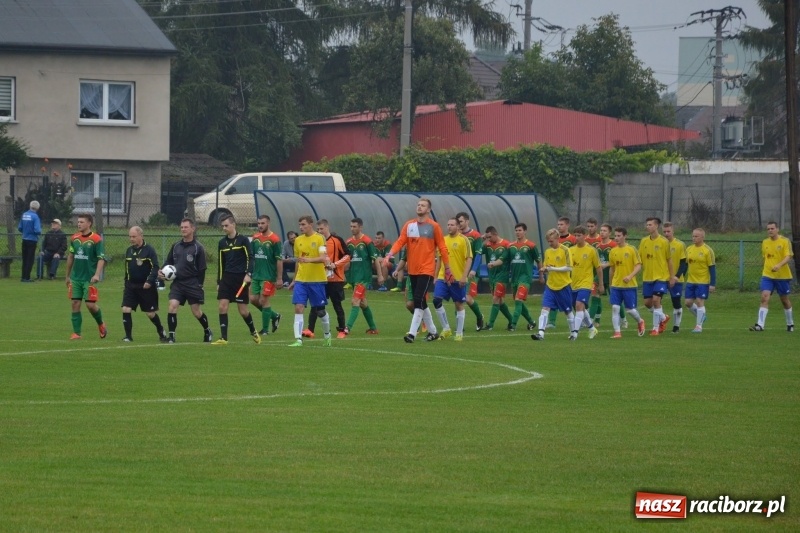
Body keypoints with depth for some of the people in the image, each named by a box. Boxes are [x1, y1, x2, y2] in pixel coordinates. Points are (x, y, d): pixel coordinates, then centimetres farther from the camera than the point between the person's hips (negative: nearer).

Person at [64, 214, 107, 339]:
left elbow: (101, 258, -12)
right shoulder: (74, 238, 7)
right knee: (75, 304, 1)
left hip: (89, 278, -5)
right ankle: (76, 333, 6)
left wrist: (97, 274, -24)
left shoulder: (96, 239, -9)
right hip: (76, 277, 5)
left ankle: (101, 324, 22)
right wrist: (68, 276, 19)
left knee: (90, 304, -5)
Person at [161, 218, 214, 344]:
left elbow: (202, 269, -4)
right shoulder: (176, 246, 9)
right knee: (172, 305, -15)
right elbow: (169, 261, 17)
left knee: (196, 311, 4)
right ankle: (171, 336, -12)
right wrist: (162, 271, -3)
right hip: (177, 283, 4)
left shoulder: (198, 248, -4)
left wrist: (199, 285, -8)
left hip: (192, 283, -4)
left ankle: (207, 332, 29)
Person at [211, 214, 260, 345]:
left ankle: (253, 332, 26)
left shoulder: (243, 240, -4)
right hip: (226, 278, 4)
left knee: (243, 310, 0)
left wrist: (248, 274, -19)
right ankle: (223, 338, -7)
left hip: (241, 279, -4)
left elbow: (250, 258, -6)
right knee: (222, 306, -10)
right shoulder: (222, 243, 10)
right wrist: (219, 282, 16)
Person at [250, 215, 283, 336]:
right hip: (256, 275, 7)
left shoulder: (274, 239, -11)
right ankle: (274, 316, 26)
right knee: (253, 299, 5)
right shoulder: (255, 237, 7)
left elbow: (279, 260, -11)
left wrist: (279, 278, -13)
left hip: (268, 276, -7)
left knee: (264, 301, -5)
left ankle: (265, 329, 6)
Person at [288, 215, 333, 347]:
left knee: (320, 310, 7)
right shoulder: (298, 240, 10)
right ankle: (298, 339, -12)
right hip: (301, 280, 4)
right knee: (298, 308, -10)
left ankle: (327, 335, 30)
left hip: (317, 280, -4)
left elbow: (323, 258, -18)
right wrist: (294, 280, 22)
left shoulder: (319, 239, -6)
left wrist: (309, 260, -35)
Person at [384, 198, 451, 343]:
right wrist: (390, 255, -19)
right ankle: (433, 331, 24)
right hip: (412, 270, 5)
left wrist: (447, 268, 1)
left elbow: (442, 248, -1)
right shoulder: (409, 225, 8)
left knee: (419, 301, -15)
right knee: (421, 303, 11)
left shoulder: (434, 227, -3)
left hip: (427, 270, -5)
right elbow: (400, 242, -1)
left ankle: (412, 333, -17)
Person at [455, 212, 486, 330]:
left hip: (470, 273, -5)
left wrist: (473, 270, -20)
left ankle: (479, 317, 18)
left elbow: (478, 254, -10)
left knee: (468, 298, -10)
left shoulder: (475, 236, -4)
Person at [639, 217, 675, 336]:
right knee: (647, 302, 4)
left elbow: (669, 260, -1)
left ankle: (656, 328, -2)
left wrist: (672, 277, -1)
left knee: (656, 300, -14)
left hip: (661, 277, -5)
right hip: (647, 277, 5)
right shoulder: (644, 241, 5)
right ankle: (663, 318, 31)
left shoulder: (664, 242, -7)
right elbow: (640, 259, 9)